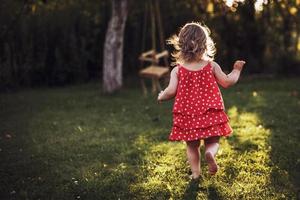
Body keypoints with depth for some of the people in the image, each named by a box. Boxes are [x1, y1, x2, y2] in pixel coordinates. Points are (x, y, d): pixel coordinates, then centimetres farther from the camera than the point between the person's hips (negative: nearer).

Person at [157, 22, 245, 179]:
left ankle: (196, 172, 17)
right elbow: (227, 82, 1)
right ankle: (210, 153, -17)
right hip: (211, 115, 0)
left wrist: (161, 97, 8)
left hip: (188, 116, 0)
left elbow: (171, 91, -14)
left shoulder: (177, 71, -6)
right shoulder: (212, 66, -3)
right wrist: (236, 70, 19)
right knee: (213, 142, 14)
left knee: (192, 146, 18)